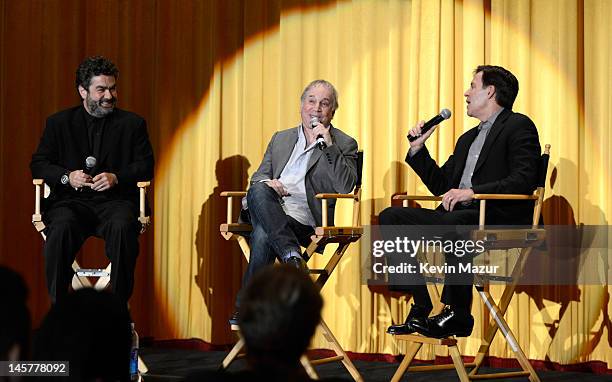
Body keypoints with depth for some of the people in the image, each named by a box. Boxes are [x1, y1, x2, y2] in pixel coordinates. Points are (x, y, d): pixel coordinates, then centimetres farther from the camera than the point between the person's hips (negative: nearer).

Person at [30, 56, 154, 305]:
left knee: (122, 228, -35)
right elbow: (38, 164, 10)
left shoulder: (133, 124, 14)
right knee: (61, 228, -34)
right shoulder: (59, 123, 14)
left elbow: (146, 167, 8)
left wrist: (116, 177, -12)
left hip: (115, 199, 0)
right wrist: (67, 177, -11)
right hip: (72, 200, 0)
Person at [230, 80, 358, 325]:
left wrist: (328, 146, -10)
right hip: (266, 210, 4)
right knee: (259, 190, -34)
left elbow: (346, 187, -6)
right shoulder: (281, 139, 27)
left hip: (303, 219, -4)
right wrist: (266, 183, -3)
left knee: (263, 235, -36)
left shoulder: (345, 145, 11)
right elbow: (258, 176, 23)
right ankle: (291, 253, -43)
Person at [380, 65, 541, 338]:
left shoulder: (518, 126, 1)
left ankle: (457, 315, -26)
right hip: (457, 215, 9)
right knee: (391, 217, -7)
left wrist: (473, 192, -21)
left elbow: (523, 181, -14)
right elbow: (441, 186, 28)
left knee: (452, 223, -39)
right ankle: (420, 310, -14)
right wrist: (418, 148, 18)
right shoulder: (468, 138, 29)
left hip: (498, 218, -9)